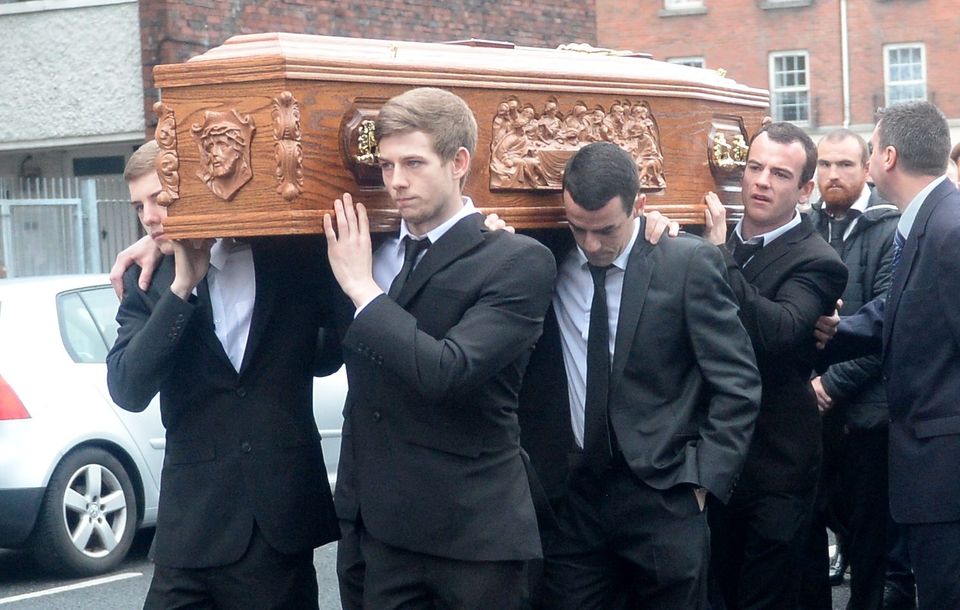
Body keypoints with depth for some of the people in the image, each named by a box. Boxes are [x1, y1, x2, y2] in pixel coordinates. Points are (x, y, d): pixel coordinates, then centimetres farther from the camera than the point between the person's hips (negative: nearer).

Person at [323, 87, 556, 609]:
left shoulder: (518, 262, -11)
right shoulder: (370, 250, 9)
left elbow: (448, 371, -23)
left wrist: (363, 288, -15)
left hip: (475, 533, -6)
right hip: (384, 527, 6)